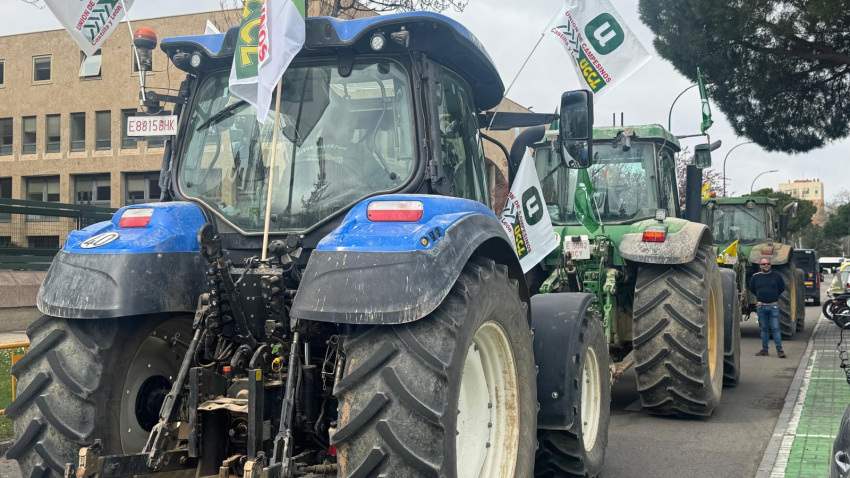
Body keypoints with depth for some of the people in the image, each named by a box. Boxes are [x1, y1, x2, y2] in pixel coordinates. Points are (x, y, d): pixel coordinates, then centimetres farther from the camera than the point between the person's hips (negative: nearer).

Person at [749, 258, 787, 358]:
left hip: (773, 306, -2)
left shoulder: (776, 276, 2)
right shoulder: (755, 277, 5)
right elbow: (752, 289, 20)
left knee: (775, 328, -6)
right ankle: (764, 350, 15)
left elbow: (782, 289, 16)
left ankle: (779, 350, -4)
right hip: (761, 306, 2)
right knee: (764, 328, 9)